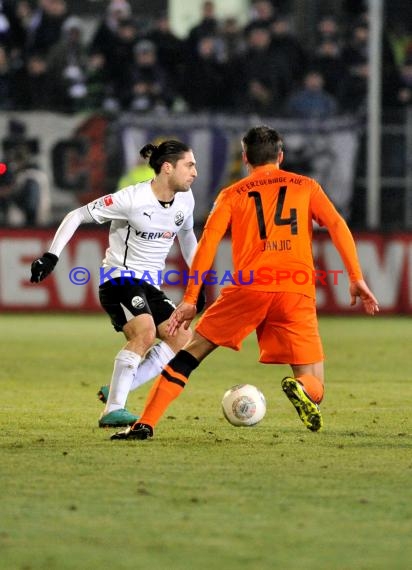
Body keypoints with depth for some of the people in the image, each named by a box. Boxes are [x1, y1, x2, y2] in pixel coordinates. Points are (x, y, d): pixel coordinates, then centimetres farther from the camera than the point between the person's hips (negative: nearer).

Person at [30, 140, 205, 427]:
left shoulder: (185, 201, 2)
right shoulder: (132, 199, -18)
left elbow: (187, 235, 24)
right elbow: (78, 215, -11)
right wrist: (52, 255, -17)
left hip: (151, 285, 8)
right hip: (120, 277, -8)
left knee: (183, 337, -7)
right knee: (145, 333, -29)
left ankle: (118, 390, -4)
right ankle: (113, 411, -26)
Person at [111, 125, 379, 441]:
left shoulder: (232, 194, 18)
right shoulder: (306, 186, 19)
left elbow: (207, 242, 6)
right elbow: (338, 225, 5)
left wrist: (190, 300, 5)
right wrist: (356, 278, 2)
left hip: (248, 287, 0)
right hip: (297, 293, 0)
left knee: (192, 352, 14)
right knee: (315, 385, 6)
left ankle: (145, 424, 3)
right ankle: (302, 389, -32)